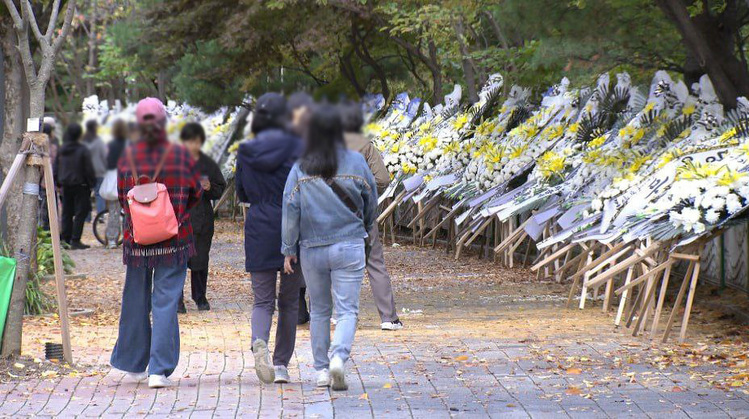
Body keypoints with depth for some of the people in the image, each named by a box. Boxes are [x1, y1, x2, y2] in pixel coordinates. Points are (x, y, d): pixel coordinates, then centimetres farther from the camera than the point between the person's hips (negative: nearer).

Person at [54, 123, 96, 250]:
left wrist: (58, 182, 18)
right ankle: (75, 240, -5)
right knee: (80, 213, -1)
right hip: (80, 185, -5)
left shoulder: (62, 150, 4)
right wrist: (92, 182, 0)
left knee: (66, 213, 13)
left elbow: (56, 168, 10)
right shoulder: (83, 150, -13)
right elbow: (88, 169, -11)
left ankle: (65, 238, 12)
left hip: (65, 185, 5)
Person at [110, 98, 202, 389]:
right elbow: (195, 194, 3)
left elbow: (122, 198, 3)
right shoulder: (180, 155, -5)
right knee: (166, 302, 0)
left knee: (136, 301, 14)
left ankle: (134, 365, 25)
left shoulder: (128, 156, -4)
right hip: (174, 240, -1)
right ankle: (159, 370, -5)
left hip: (137, 239, 1)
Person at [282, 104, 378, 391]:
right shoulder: (356, 162, -4)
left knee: (319, 311, 14)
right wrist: (363, 228, 26)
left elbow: (290, 211, -4)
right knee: (347, 310, 0)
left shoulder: (300, 169, -4)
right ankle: (339, 356, -24)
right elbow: (371, 203, 7)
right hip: (349, 247, -1)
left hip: (312, 249, 2)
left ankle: (321, 369, 17)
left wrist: (289, 251, 5)